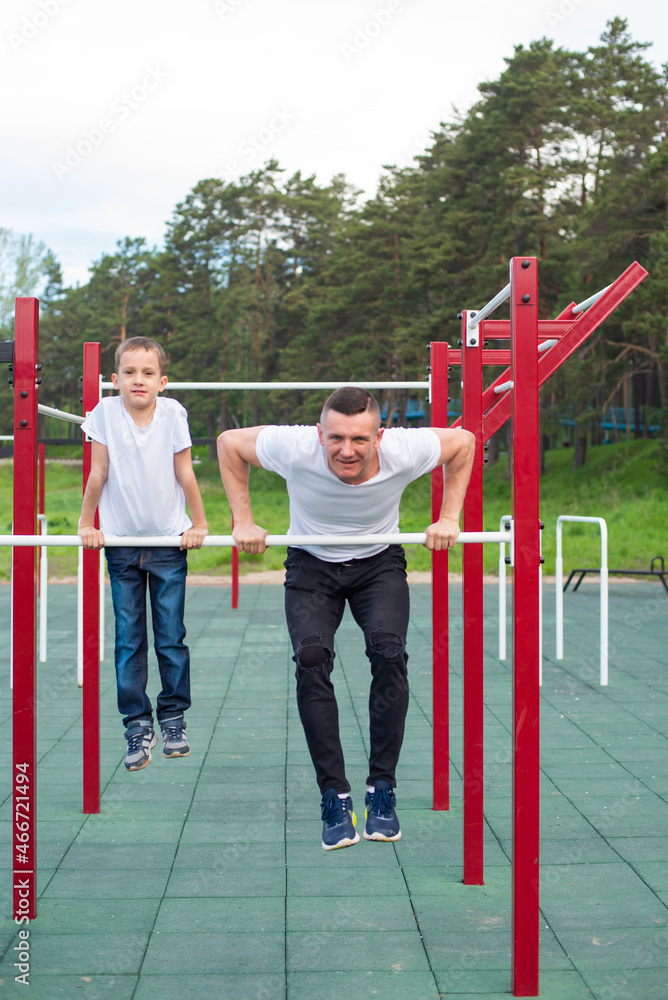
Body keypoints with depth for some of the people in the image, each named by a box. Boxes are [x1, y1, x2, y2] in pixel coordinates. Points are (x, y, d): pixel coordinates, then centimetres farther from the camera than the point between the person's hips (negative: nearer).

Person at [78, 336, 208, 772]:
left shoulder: (172, 412, -8)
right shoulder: (106, 412, -7)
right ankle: (138, 725, 9)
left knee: (172, 637, 3)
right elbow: (98, 474, -1)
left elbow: (185, 473, -2)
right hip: (121, 541, 0)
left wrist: (199, 525, 2)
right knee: (128, 640, 1)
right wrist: (86, 525, 3)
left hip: (169, 540, 0)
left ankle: (173, 719, 17)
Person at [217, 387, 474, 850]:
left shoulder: (404, 451, -30)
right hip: (312, 564, 0)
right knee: (311, 659, -21)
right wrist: (244, 522, -13)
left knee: (389, 653, -23)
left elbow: (464, 442, -9)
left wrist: (449, 519, -11)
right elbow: (229, 442, -12)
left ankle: (382, 790, -9)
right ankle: (335, 797, -11)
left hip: (380, 563, 0)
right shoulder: (295, 448, -31)